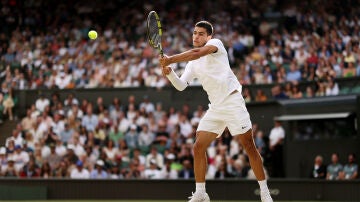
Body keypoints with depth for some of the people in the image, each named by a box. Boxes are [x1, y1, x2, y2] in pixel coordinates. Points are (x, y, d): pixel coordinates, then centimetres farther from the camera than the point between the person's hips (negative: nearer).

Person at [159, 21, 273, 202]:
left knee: (249, 146, -6)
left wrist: (171, 59, -29)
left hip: (232, 102, -7)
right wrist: (169, 72, -10)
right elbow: (181, 85, 9)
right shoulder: (192, 64, 16)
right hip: (215, 108, 7)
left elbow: (197, 53, -24)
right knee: (198, 147, -4)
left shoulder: (216, 44, -4)